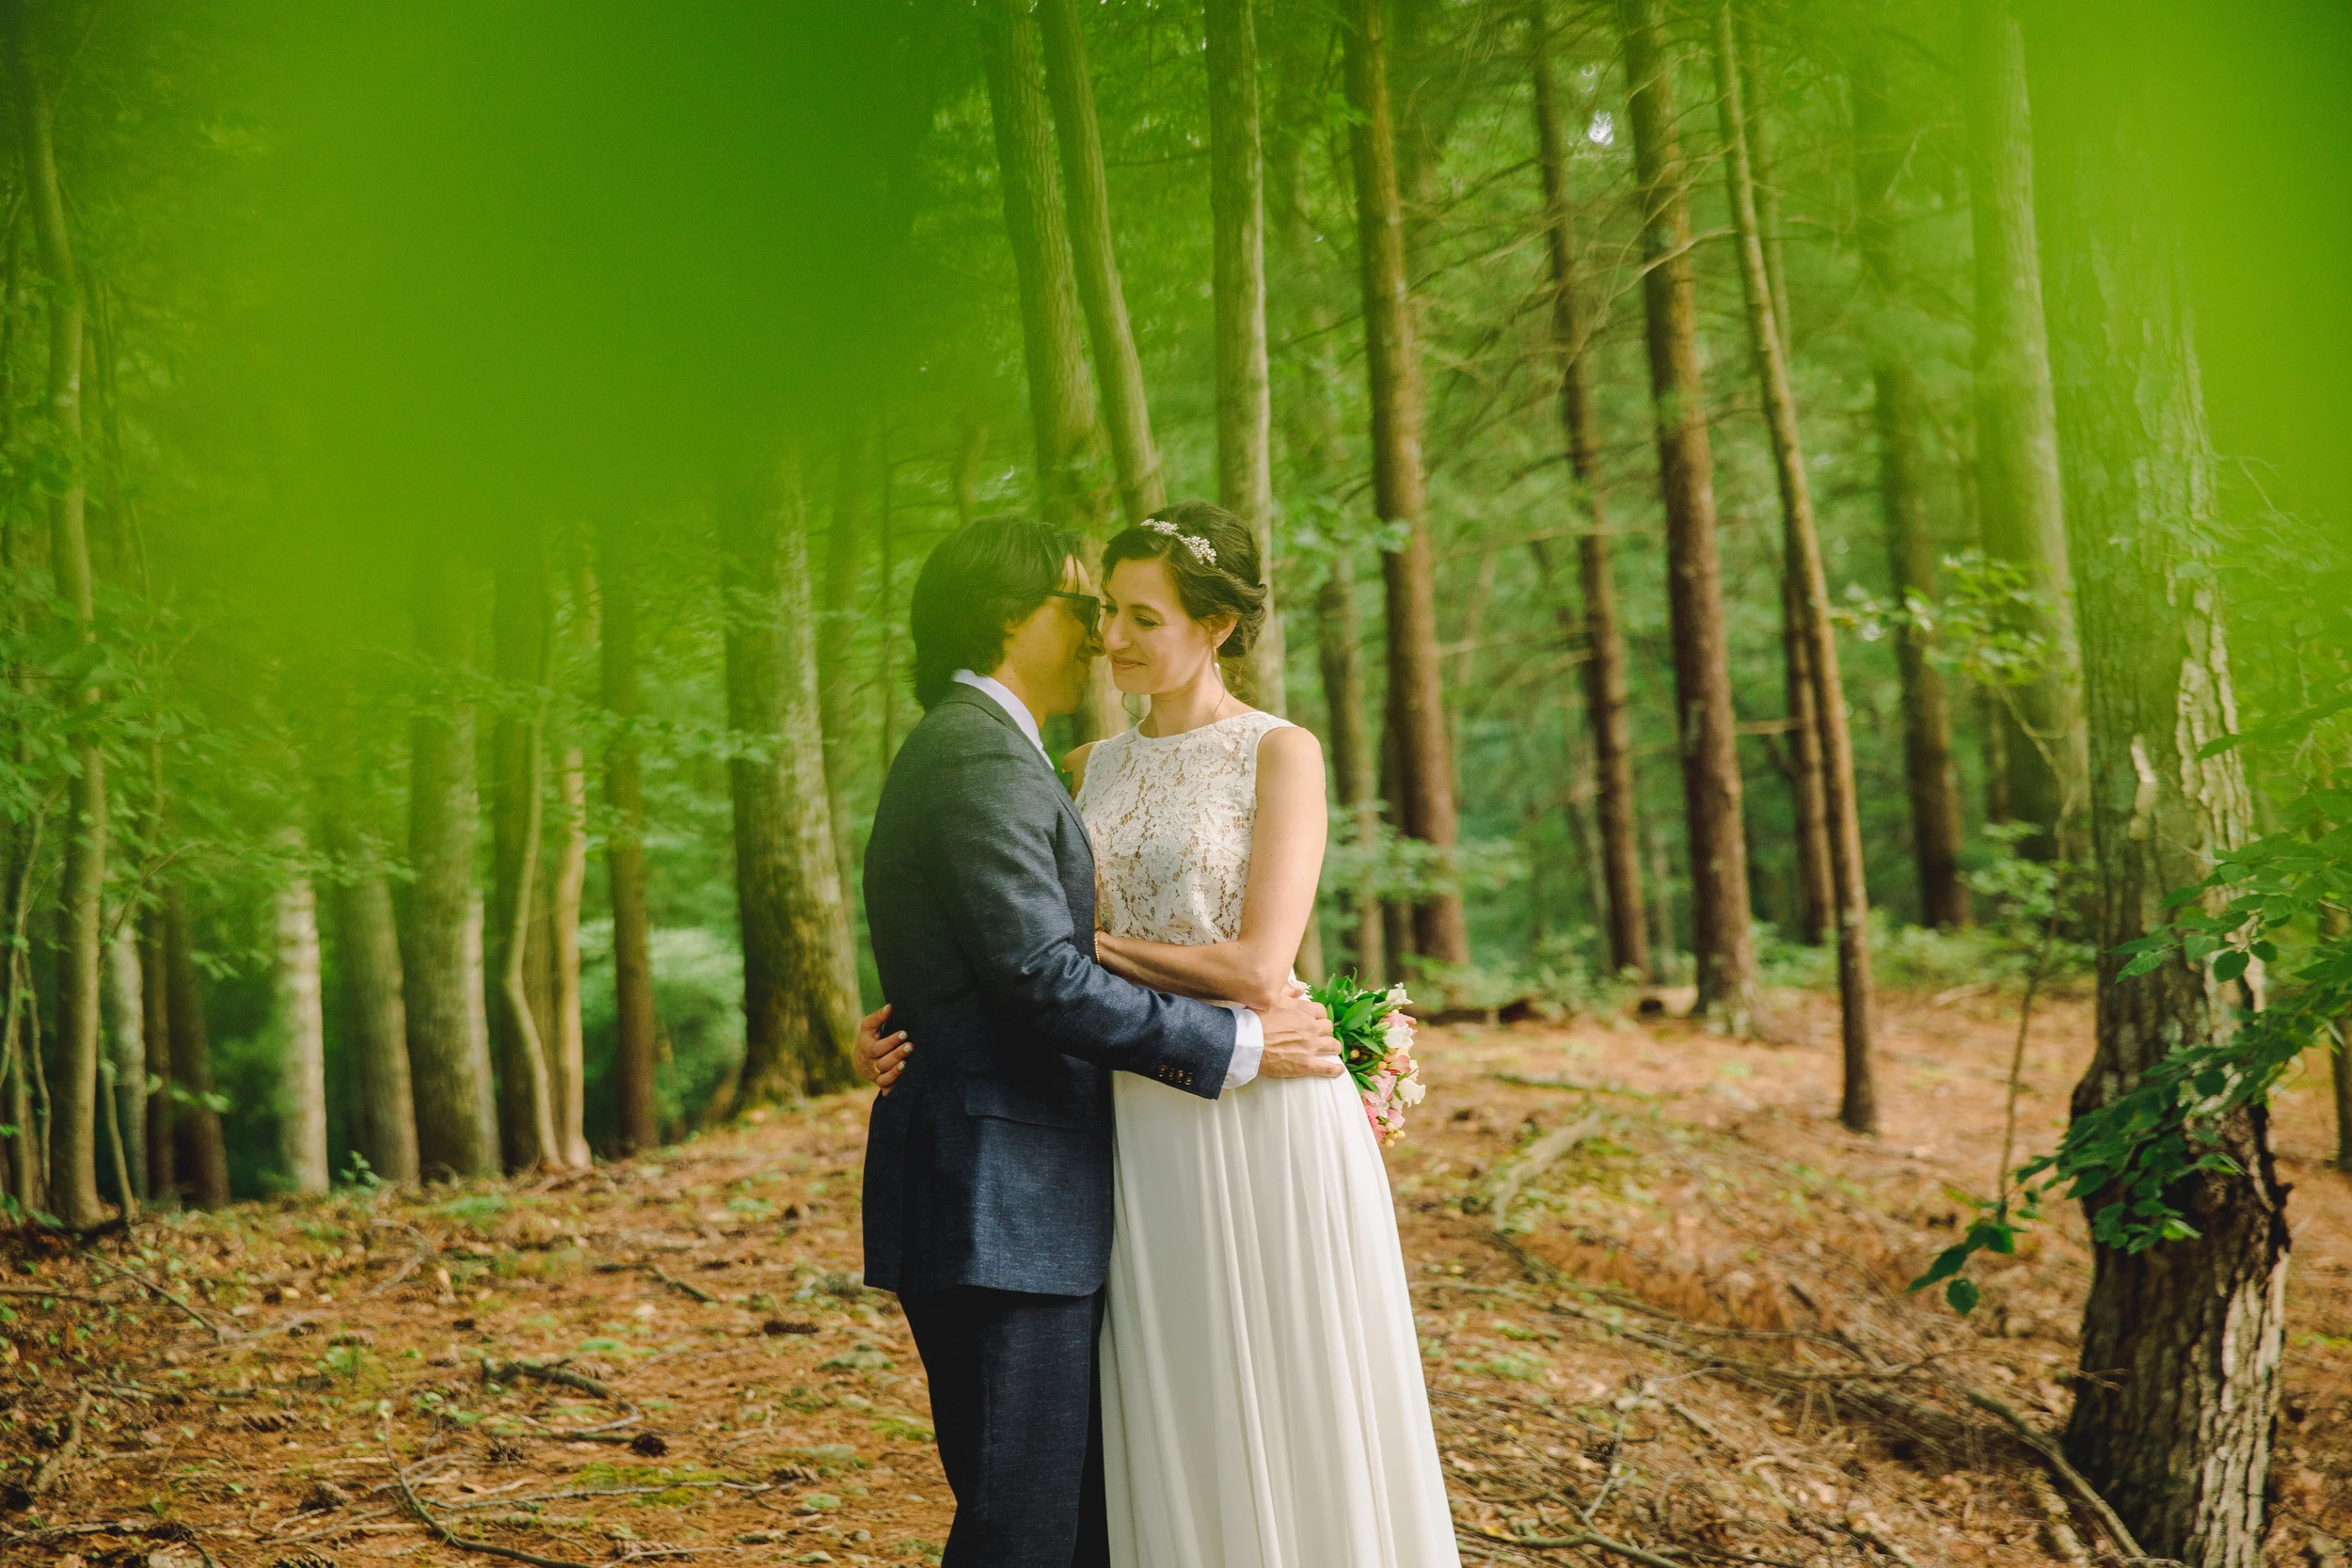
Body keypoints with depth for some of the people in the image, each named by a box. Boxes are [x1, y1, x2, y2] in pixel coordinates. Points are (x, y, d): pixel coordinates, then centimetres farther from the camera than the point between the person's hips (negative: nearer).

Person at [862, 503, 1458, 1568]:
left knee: (1289, 1418, 3)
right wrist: (915, 1032, -3)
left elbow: (1257, 970, -15)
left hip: (1265, 1128, -5)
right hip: (1144, 1132, 5)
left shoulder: (1281, 754, -5)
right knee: (1175, 1431, 9)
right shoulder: (1092, 770, 12)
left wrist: (1084, 945, -9)